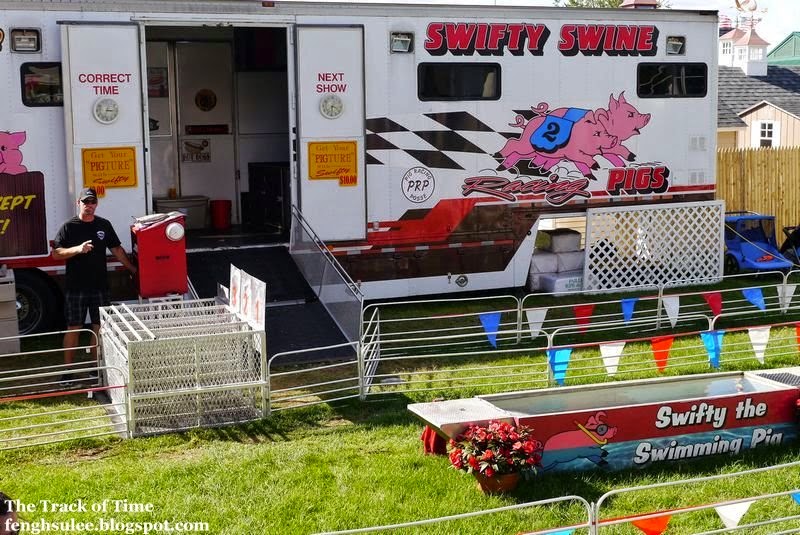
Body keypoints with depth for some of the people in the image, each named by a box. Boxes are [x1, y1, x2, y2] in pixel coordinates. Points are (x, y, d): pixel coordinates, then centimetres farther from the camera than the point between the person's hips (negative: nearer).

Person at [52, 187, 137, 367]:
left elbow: (116, 249, 16)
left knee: (99, 328, 6)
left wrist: (133, 269, 15)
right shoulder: (69, 227, -2)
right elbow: (56, 253, -6)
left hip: (100, 286, 3)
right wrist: (78, 249, -21)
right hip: (76, 287, -3)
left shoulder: (104, 225, 9)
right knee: (73, 329, -1)